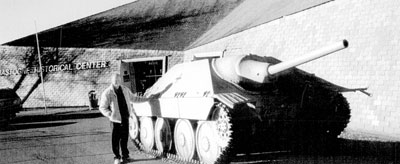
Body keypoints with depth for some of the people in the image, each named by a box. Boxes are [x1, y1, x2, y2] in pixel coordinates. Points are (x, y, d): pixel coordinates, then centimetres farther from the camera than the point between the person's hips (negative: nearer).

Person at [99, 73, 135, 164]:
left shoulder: (125, 89, 9)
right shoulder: (107, 93, -9)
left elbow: (132, 98, 26)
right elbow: (102, 108, -7)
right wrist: (111, 115, -19)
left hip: (125, 118, 5)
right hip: (116, 120, -5)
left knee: (125, 138, 12)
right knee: (115, 139, 2)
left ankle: (125, 156, 23)